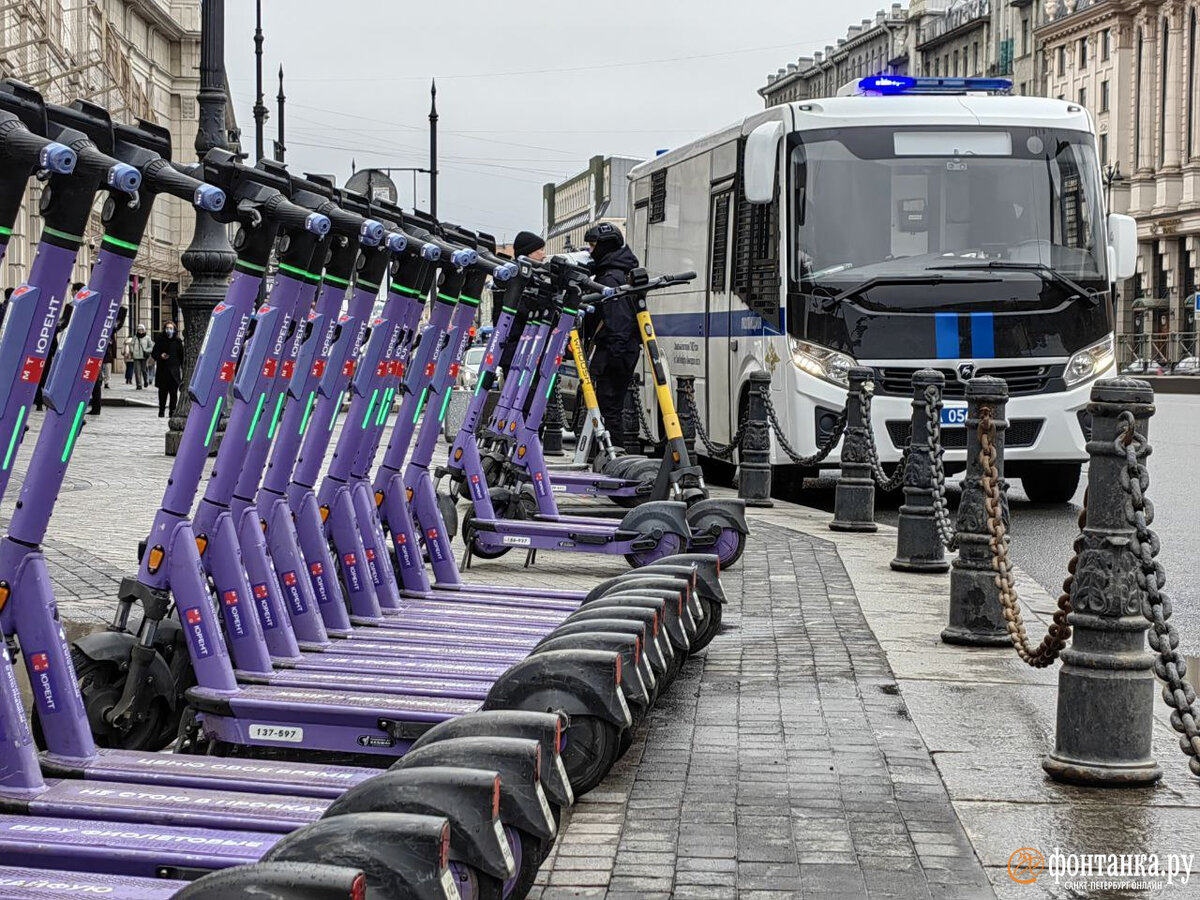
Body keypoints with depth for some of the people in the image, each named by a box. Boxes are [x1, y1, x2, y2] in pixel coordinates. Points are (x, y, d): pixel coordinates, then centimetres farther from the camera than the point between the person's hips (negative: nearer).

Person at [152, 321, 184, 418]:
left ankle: (172, 411, 4)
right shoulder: (160, 340, 5)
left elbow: (181, 355, 7)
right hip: (162, 370, 0)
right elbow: (153, 353, 9)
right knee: (162, 391, 4)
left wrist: (182, 368, -1)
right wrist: (160, 356, -12)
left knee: (174, 392, -3)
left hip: (174, 370, 0)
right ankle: (161, 411, 13)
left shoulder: (178, 341, 6)